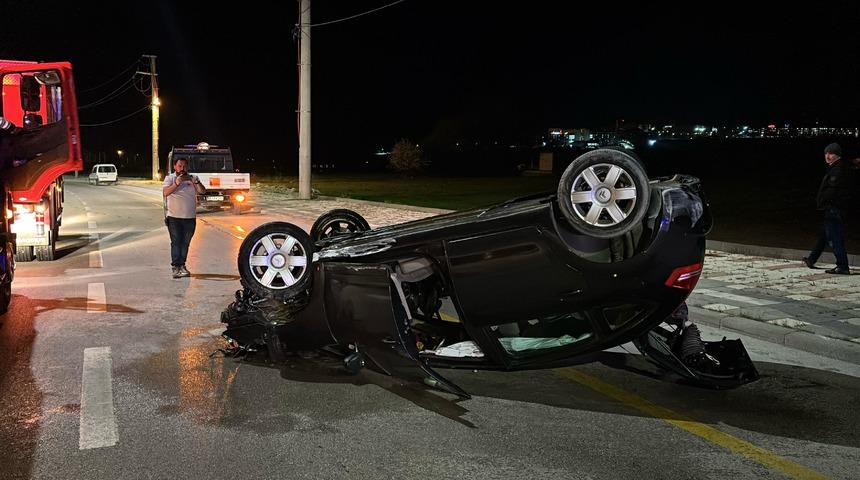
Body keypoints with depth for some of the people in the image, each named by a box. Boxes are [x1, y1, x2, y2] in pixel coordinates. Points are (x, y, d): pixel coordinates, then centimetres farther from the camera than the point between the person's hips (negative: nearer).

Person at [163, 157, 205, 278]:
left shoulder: (193, 178, 11)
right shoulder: (169, 178, 4)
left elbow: (202, 191, -3)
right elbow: (166, 192, -13)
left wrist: (196, 182, -22)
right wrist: (176, 183, -27)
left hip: (190, 218, 3)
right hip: (174, 217, -3)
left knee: (185, 243, 6)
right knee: (176, 242, -8)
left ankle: (181, 265, 13)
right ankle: (176, 267, -11)